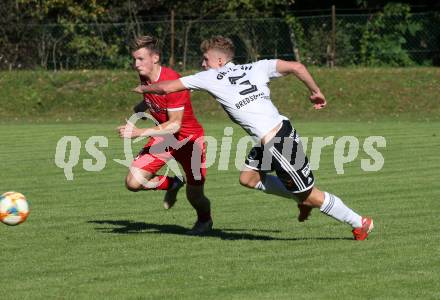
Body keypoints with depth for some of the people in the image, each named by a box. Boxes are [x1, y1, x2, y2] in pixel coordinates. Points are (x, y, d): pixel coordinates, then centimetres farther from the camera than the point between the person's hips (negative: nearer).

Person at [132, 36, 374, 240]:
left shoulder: (210, 78, -2)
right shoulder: (256, 68, 11)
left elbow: (167, 87, 4)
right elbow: (296, 67, 4)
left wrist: (144, 89, 23)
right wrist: (316, 92, 16)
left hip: (278, 143, -7)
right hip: (282, 128, 7)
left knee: (310, 195, 5)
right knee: (248, 177, 18)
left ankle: (360, 223, 14)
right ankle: (304, 200, 23)